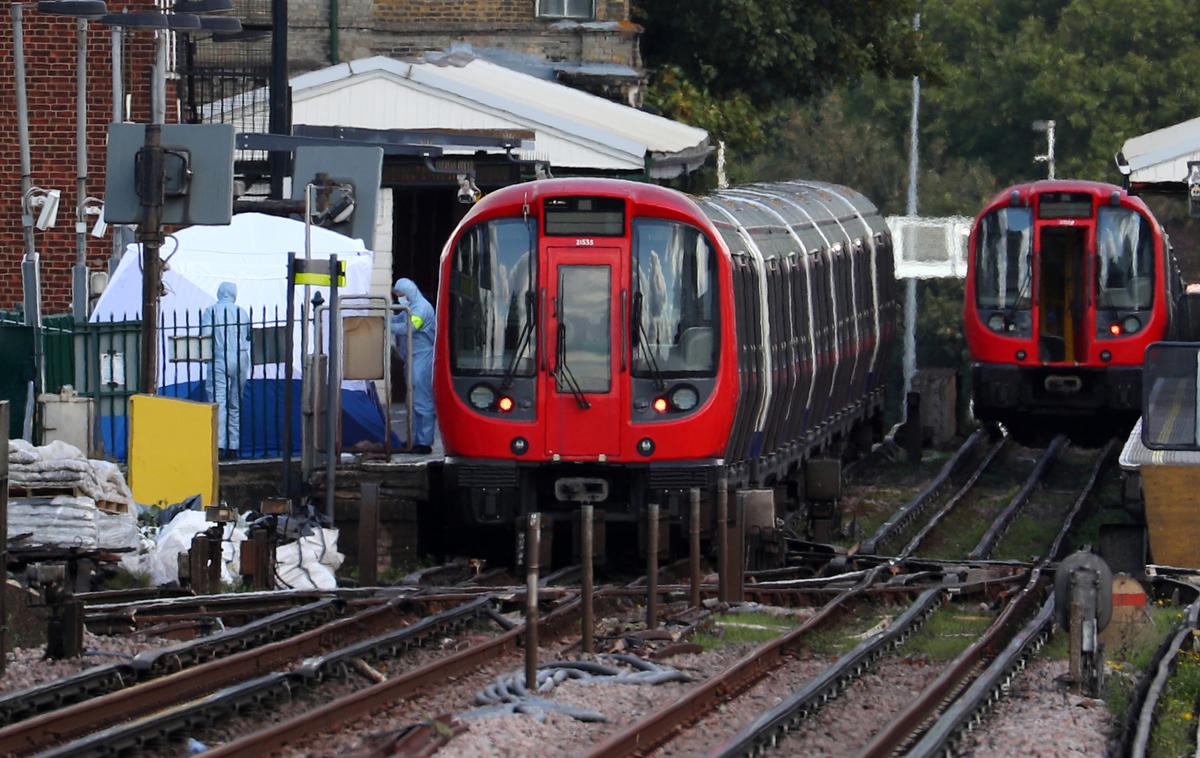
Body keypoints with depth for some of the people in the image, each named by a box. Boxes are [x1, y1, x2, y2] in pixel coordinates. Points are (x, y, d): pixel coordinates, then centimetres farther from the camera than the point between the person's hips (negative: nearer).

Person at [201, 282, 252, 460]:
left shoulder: (211, 311, -1)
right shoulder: (242, 313, 10)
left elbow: (206, 334, -11)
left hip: (220, 360, -4)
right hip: (241, 361, 4)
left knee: (218, 403, -9)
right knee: (235, 405, 10)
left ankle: (219, 445, -22)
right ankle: (233, 447, 10)